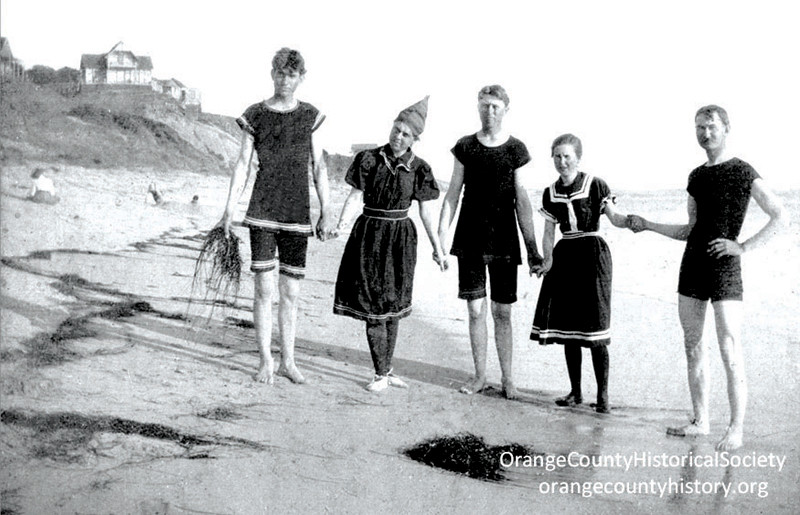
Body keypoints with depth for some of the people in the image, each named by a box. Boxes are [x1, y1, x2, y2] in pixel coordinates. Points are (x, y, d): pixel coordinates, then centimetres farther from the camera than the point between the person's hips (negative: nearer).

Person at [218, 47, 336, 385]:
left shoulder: (310, 116, 6)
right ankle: (265, 361, 10)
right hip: (262, 209, -2)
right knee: (264, 287, -2)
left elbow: (319, 167, 8)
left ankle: (288, 361, 18)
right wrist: (229, 209, -2)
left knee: (291, 291, 6)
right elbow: (243, 164, 3)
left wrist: (326, 212, 4)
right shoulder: (255, 116, 2)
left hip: (297, 214, 2)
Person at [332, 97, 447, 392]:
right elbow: (356, 197, -7)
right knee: (374, 305, -3)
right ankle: (380, 374, 8)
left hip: (400, 239, 2)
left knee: (393, 307, 11)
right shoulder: (369, 159, -4)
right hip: (370, 236, -1)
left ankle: (387, 369, 24)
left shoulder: (418, 169, -1)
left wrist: (437, 247, 2)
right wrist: (341, 225, -22)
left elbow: (426, 211, 2)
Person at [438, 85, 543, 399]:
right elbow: (452, 195, 7)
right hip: (470, 241, 1)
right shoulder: (465, 147, 5)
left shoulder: (516, 149, 1)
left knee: (502, 312, 3)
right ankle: (480, 376, 16)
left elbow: (522, 201, 3)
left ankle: (507, 378, 15)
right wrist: (441, 236, 1)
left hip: (504, 242, -1)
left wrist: (532, 247, 1)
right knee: (475, 309, 4)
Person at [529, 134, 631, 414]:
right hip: (564, 256, 5)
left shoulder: (595, 185, -5)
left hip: (592, 254, -5)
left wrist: (631, 221, -33)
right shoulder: (550, 193, 9)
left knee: (594, 327, -8)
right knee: (567, 326, 6)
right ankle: (575, 392, 18)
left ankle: (603, 395, 2)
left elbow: (614, 217, -11)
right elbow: (548, 232, 11)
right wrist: (547, 260, -3)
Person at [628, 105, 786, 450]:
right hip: (693, 264, 7)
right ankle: (700, 421, 17)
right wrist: (648, 226, 15)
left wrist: (744, 246, -12)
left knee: (730, 350, -8)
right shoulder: (697, 176, 14)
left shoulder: (742, 173, -4)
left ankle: (736, 429, -2)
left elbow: (779, 216, -5)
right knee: (692, 345, 8)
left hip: (724, 266, -7)